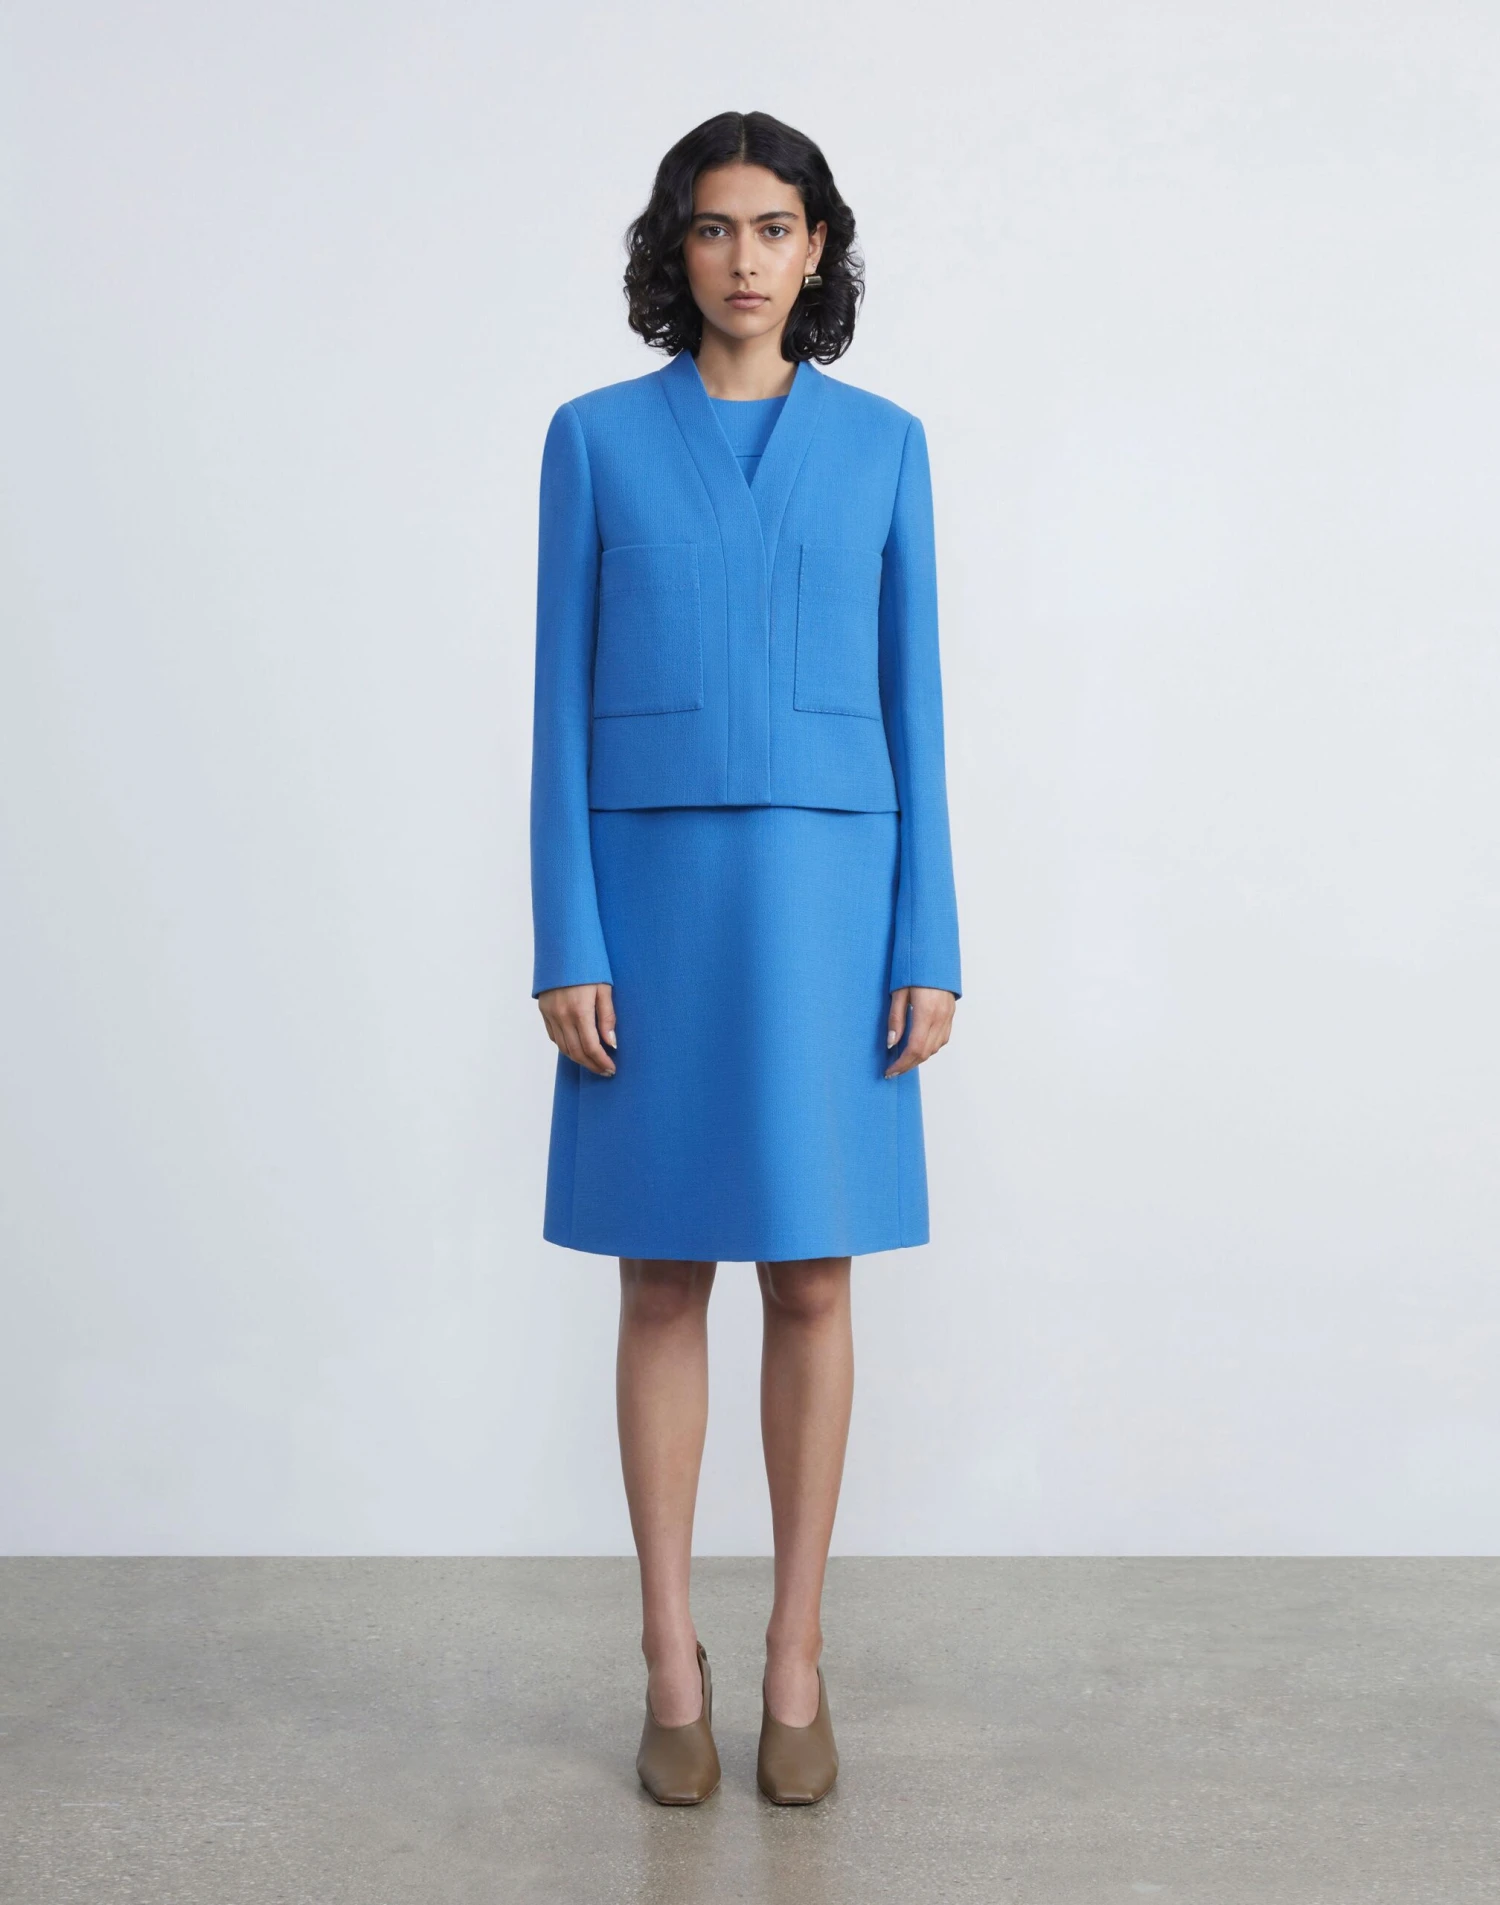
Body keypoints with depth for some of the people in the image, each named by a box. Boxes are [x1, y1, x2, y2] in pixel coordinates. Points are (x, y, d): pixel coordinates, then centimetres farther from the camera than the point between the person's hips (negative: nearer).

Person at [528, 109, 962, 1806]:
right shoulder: (596, 439, 5)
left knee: (812, 1279, 3)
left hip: (824, 894, 1)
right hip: (658, 890, -1)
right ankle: (672, 1667, 17)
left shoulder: (881, 444, 8)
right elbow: (565, 704, 1)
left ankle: (795, 1662, 18)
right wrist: (566, 947, -7)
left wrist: (929, 947, -1)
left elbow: (910, 701, 6)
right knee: (663, 1281, 3)